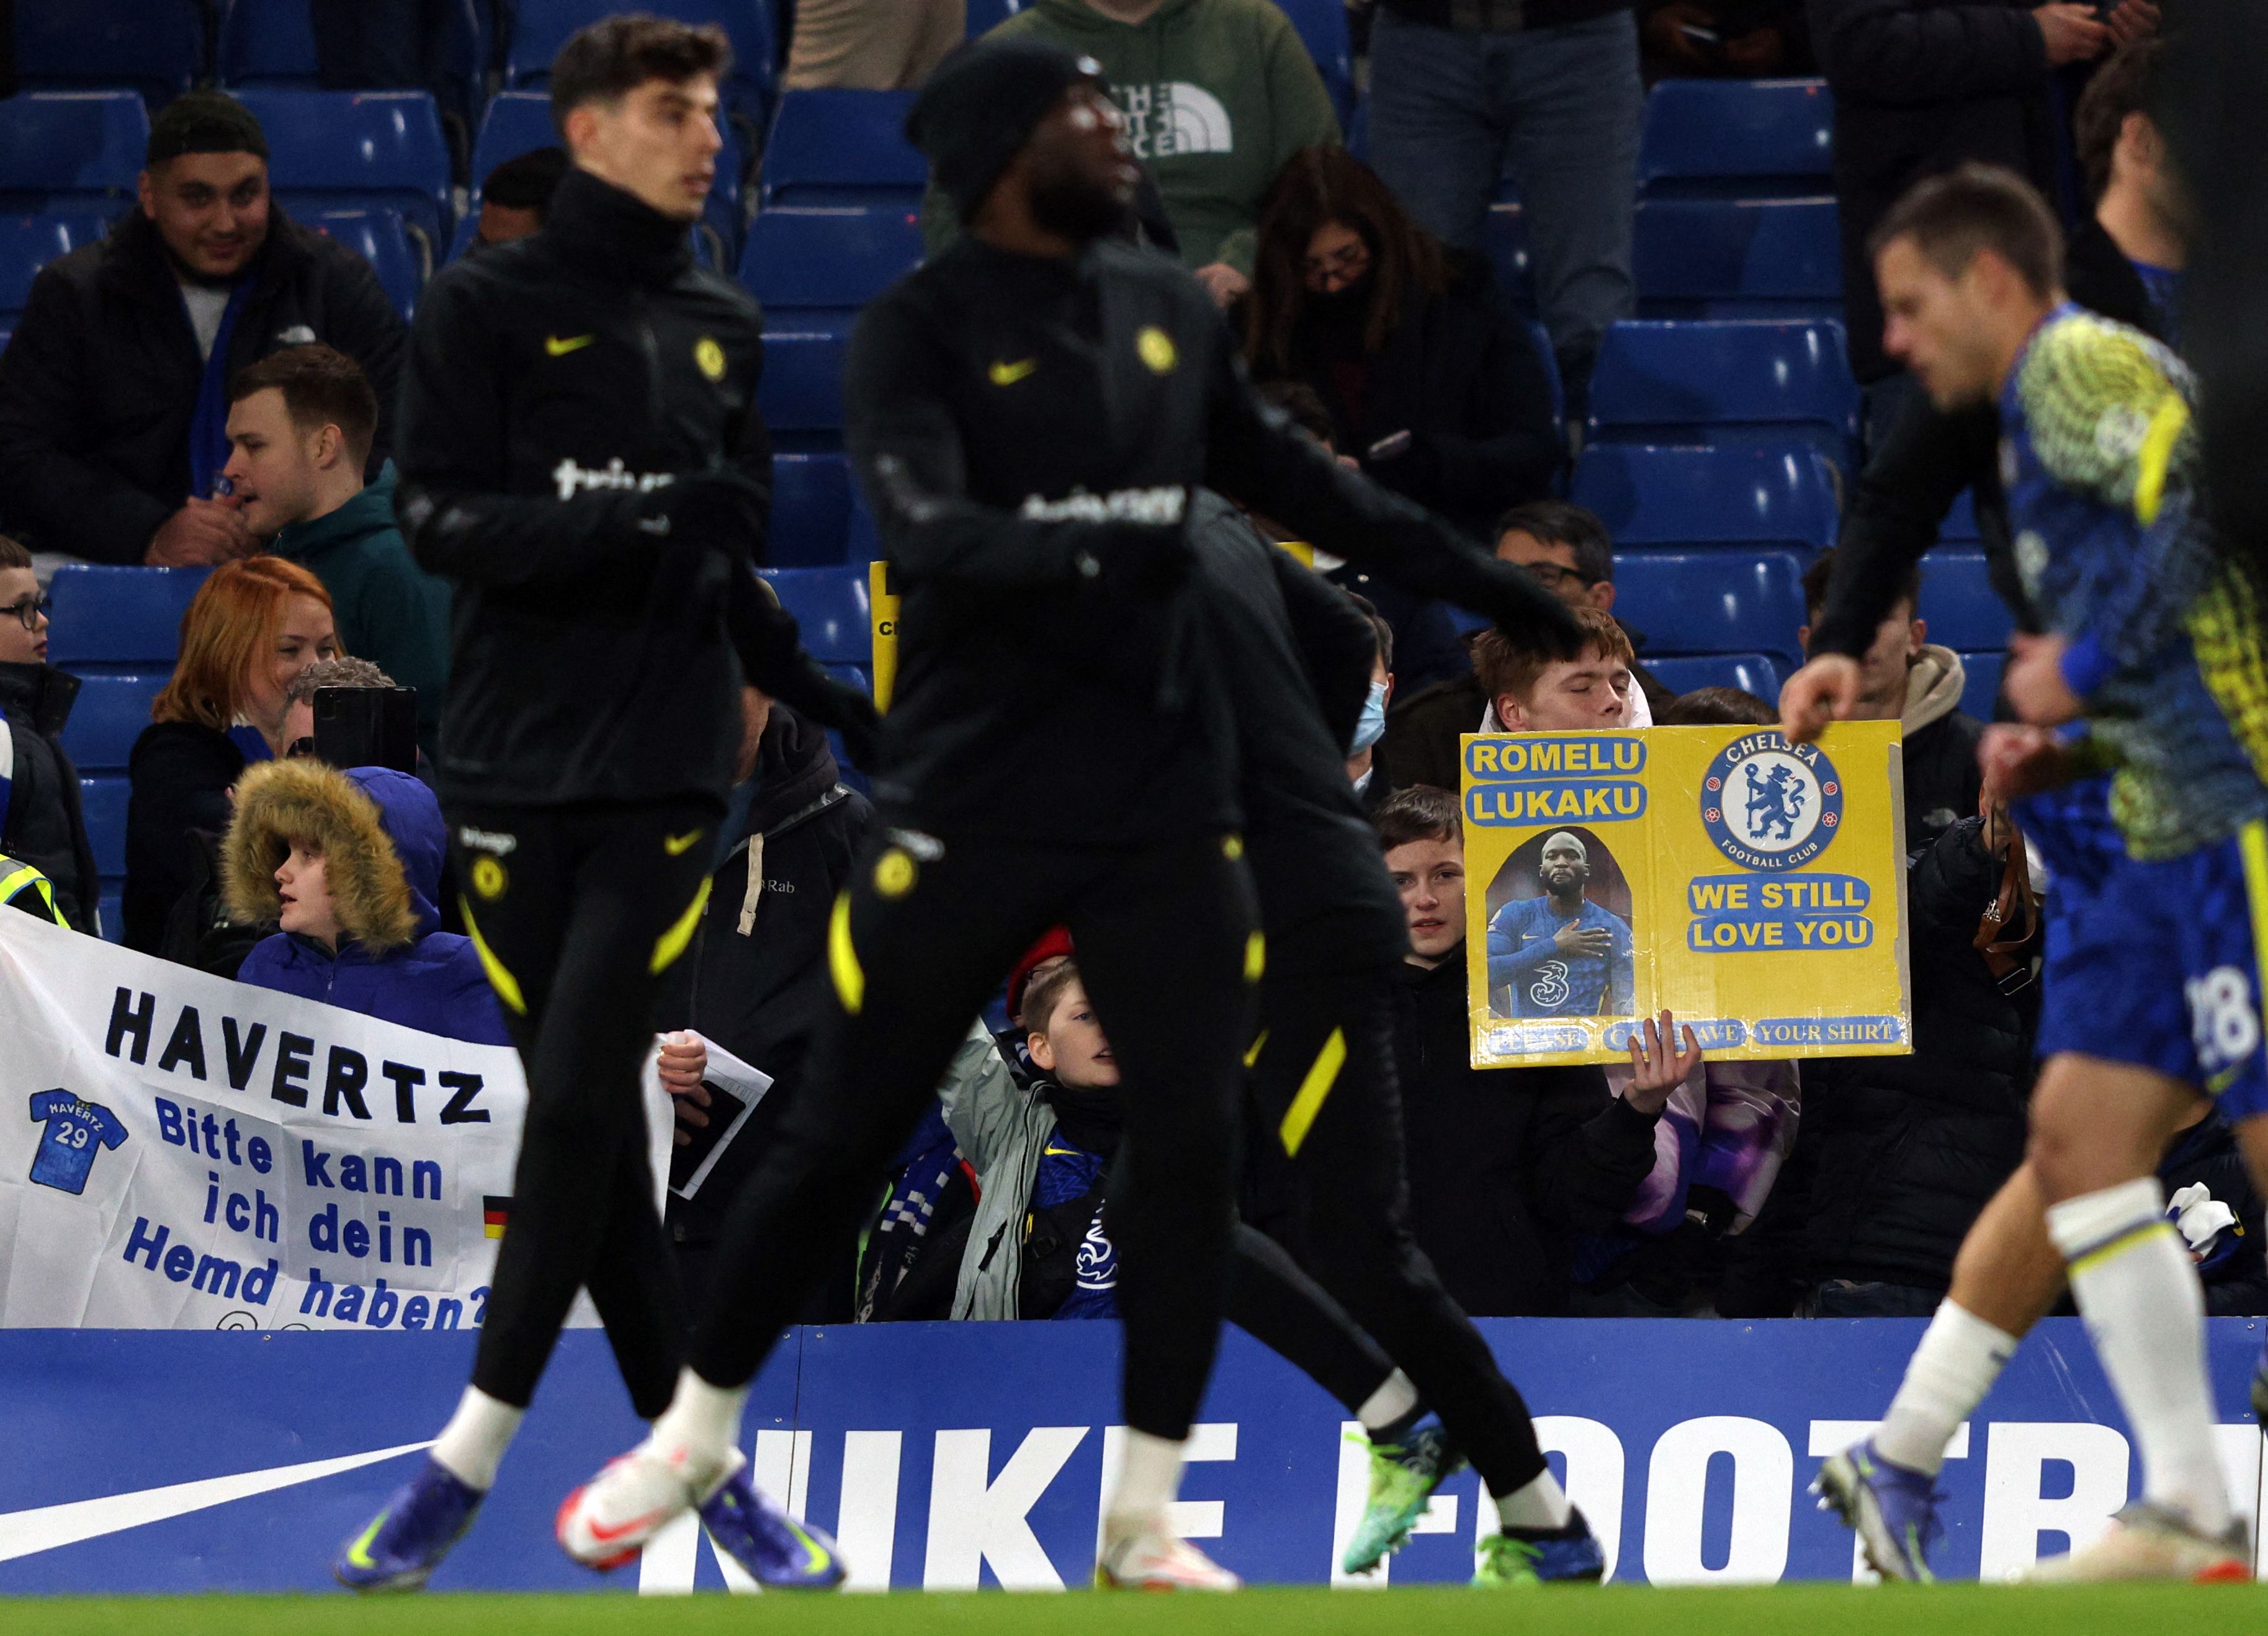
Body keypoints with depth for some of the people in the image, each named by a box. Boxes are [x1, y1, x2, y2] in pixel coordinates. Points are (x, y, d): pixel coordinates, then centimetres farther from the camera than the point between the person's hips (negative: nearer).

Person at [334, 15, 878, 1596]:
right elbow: (439, 518, -9)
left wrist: (806, 680, 13)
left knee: (584, 1098, -11)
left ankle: (473, 1455, -6)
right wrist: (629, 520, -21)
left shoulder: (726, 327, 12)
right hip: (516, 768, -2)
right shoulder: (487, 307, 0)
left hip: (666, 774, 2)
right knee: (585, 1115, 0)